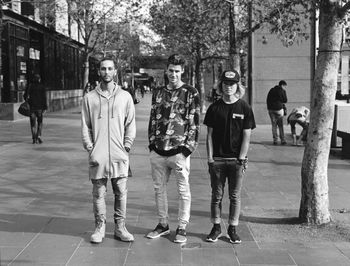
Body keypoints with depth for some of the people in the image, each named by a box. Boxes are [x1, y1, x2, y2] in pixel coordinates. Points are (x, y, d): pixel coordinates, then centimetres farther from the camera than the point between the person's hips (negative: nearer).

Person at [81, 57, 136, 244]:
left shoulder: (125, 96, 6)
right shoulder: (90, 97, 6)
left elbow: (131, 124, 7)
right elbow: (85, 126, 6)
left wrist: (127, 146, -2)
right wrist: (89, 147, -3)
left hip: (119, 155, 0)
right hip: (97, 155, 0)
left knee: (121, 193, 5)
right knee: (98, 193, 5)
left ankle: (120, 228, 16)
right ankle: (99, 227, 17)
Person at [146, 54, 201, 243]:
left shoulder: (191, 93, -1)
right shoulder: (158, 92, 13)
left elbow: (194, 123, -4)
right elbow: (153, 119, 17)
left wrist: (188, 148, -10)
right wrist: (152, 143, 9)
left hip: (179, 151, -4)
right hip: (158, 150, 5)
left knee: (183, 191, 3)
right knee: (159, 189, 12)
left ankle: (182, 228, 14)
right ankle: (163, 224, 26)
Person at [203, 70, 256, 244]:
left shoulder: (244, 108, 0)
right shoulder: (214, 108, 4)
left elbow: (246, 136, -1)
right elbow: (209, 135, 5)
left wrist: (241, 159, -8)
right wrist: (210, 158, -2)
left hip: (237, 159, -1)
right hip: (217, 159, 1)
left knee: (235, 196, 6)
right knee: (216, 195, 7)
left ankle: (232, 229, 17)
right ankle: (216, 228, 18)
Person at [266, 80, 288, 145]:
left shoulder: (271, 90, 14)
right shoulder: (282, 91, -2)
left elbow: (267, 100, 14)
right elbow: (285, 100, 0)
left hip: (271, 109, 4)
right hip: (278, 109, -4)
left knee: (274, 125, 7)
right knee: (280, 125, 3)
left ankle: (275, 140, 3)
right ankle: (282, 140, 4)